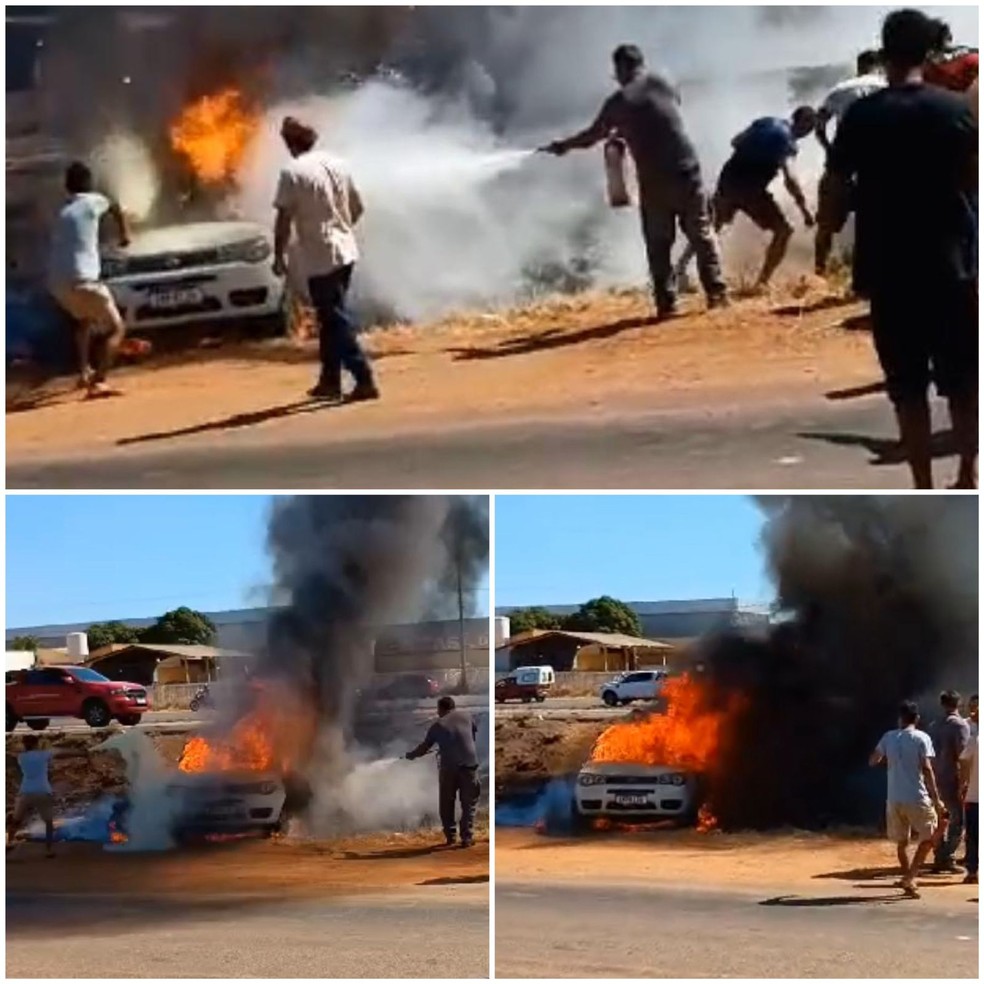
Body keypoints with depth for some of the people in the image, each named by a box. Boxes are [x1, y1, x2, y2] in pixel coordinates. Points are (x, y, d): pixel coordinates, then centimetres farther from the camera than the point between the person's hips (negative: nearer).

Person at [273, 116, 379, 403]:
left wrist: (279, 255, -4)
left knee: (337, 321, -4)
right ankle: (330, 381, 23)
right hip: (345, 251, 7)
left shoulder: (292, 173, -12)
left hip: (319, 258, -7)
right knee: (331, 318, 17)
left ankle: (364, 380, -10)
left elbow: (284, 219, -13)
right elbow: (357, 208, 14)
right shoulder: (336, 164, 8)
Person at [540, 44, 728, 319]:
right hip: (687, 171, 2)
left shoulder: (618, 101, -1)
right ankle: (716, 291, 4)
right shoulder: (662, 84, 7)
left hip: (654, 180, -2)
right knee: (701, 234, 9)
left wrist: (562, 146, 29)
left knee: (658, 244, 9)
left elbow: (593, 135, 11)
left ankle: (666, 302, 6)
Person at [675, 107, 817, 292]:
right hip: (751, 188, -7)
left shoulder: (765, 122, 12)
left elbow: (736, 142, 22)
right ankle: (762, 283, -2)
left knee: (711, 227, 26)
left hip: (728, 180, 7)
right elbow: (789, 178, -20)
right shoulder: (787, 140, -9)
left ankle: (680, 269, 25)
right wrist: (804, 209, -17)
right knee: (783, 231, 3)